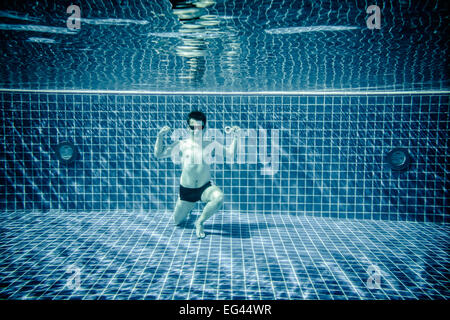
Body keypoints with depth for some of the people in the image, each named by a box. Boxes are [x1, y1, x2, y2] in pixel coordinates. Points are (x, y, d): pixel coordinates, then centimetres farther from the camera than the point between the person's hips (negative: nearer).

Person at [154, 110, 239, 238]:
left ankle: (199, 222, -9)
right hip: (186, 190, 1)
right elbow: (159, 154, 0)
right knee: (177, 221, 12)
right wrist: (160, 136, -11)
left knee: (219, 198, -35)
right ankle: (188, 208, 50)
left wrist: (235, 137, -11)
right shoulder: (182, 144, -3)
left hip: (206, 187, -1)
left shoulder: (210, 144, -3)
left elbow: (231, 154, -4)